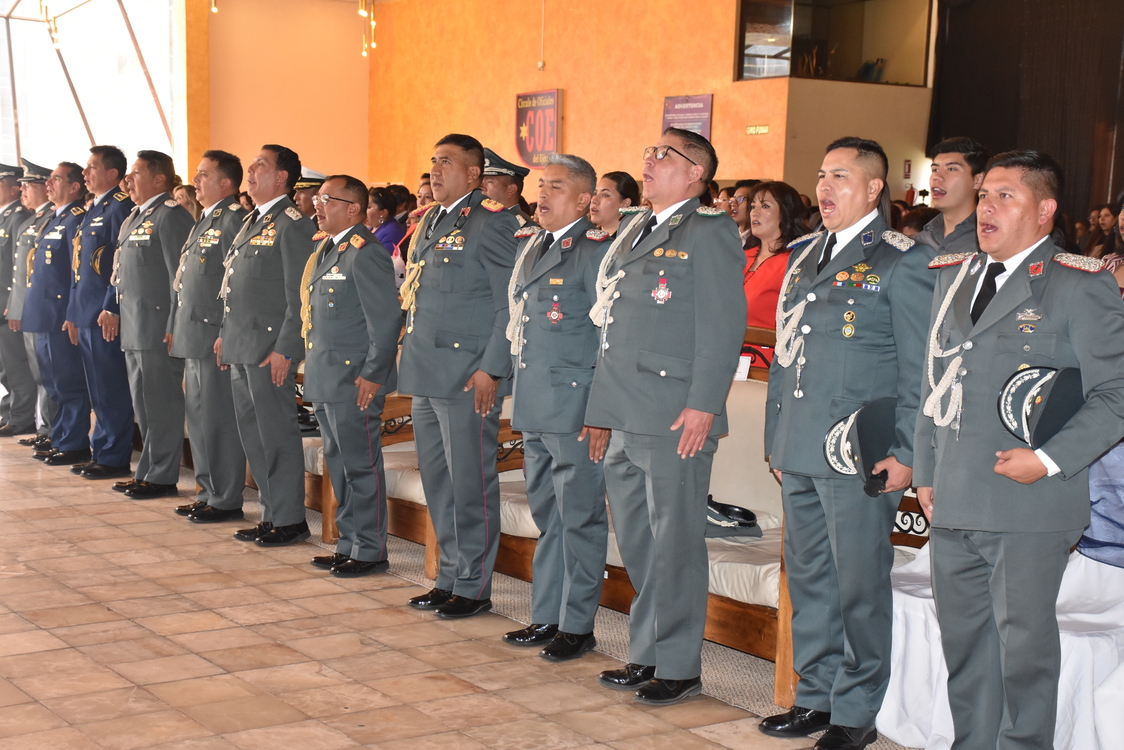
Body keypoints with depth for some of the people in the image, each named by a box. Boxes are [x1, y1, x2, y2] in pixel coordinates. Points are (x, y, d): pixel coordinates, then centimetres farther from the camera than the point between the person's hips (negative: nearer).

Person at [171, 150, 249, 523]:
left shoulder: (235, 219, -13)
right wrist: (177, 329, 20)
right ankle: (208, 492, 24)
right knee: (198, 418, 15)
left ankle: (226, 501, 4)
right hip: (193, 337, 10)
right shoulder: (204, 221, 18)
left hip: (216, 338, -10)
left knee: (219, 420, -4)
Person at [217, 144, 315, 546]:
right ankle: (271, 513, 21)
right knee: (252, 433, 13)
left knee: (277, 433, -3)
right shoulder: (252, 222, 17)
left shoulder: (293, 225, -11)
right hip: (240, 347, 9)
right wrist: (225, 333, 18)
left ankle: (290, 520, 6)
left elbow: (299, 296, -16)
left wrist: (284, 349, -19)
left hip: (269, 349, -9)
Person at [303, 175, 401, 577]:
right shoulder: (324, 249, 14)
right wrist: (313, 367, 16)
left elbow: (387, 318, -18)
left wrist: (373, 375, -19)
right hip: (325, 378, 10)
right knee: (338, 464, 15)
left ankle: (370, 551, 8)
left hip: (354, 381, -10)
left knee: (361, 466, -1)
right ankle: (349, 545, 25)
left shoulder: (365, 253, -15)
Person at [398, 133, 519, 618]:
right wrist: (413, 360, 16)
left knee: (470, 483, -1)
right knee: (437, 481, 14)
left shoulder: (491, 223, -10)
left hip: (467, 375, -9)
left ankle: (474, 587, 9)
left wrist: (492, 368, -18)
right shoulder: (430, 221, 16)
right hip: (426, 374, 9)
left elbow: (511, 305, -14)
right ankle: (449, 577, 25)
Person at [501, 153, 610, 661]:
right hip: (533, 408, 8)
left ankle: (577, 626, 10)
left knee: (580, 520, 1)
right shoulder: (528, 244, 15)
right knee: (546, 517, 16)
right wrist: (519, 398, 15)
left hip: (575, 407, -8)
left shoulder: (596, 250, -10)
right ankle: (546, 616, 25)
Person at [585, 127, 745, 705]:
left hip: (674, 419, -9)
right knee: (635, 544, 15)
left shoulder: (709, 232, -6)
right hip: (625, 417, 9)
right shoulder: (634, 230, 18)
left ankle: (678, 667, 9)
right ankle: (645, 655, 26)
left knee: (674, 544, -2)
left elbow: (723, 325, -13)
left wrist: (703, 405, -19)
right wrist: (602, 408, 17)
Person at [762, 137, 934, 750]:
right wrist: (776, 439, 17)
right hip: (798, 455, 7)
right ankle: (815, 696, 26)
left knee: (858, 586, 0)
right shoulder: (803, 257, 15)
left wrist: (906, 454, -12)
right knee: (807, 578, 13)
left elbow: (920, 371, -7)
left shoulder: (901, 262, -5)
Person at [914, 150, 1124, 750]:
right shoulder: (952, 273, 14)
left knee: (1023, 643, 2)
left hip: (1028, 504, -6)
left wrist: (1050, 460, -16)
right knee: (962, 641, 14)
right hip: (953, 500, 6)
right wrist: (926, 470, 16)